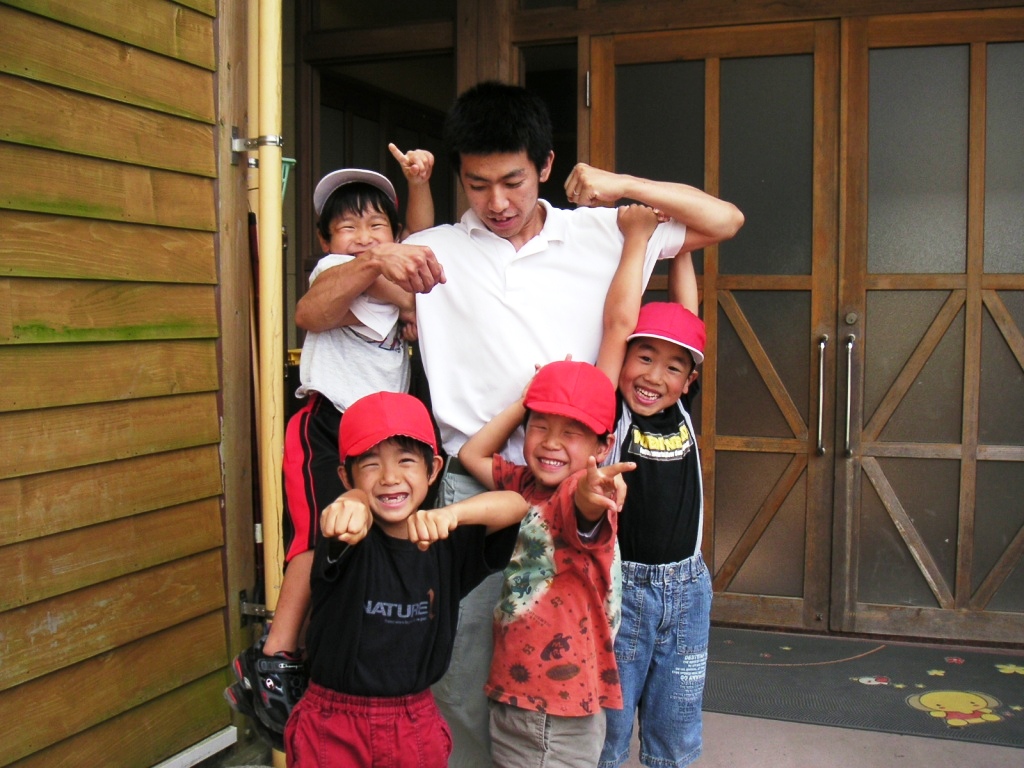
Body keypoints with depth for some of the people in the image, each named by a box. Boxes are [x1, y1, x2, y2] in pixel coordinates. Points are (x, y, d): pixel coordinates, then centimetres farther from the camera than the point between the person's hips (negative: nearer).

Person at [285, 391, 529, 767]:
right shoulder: (352, 539, -13)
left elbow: (516, 503, -22)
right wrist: (352, 506, -61)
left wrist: (450, 514, -40)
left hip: (415, 724, 2)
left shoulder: (448, 543, -6)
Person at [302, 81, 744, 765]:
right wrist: (376, 266, -12)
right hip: (471, 484, 0)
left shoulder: (600, 234, 9)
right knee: (463, 675, 3)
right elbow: (312, 313, 8)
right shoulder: (436, 251, 8)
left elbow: (724, 220, 11)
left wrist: (624, 186, -2)